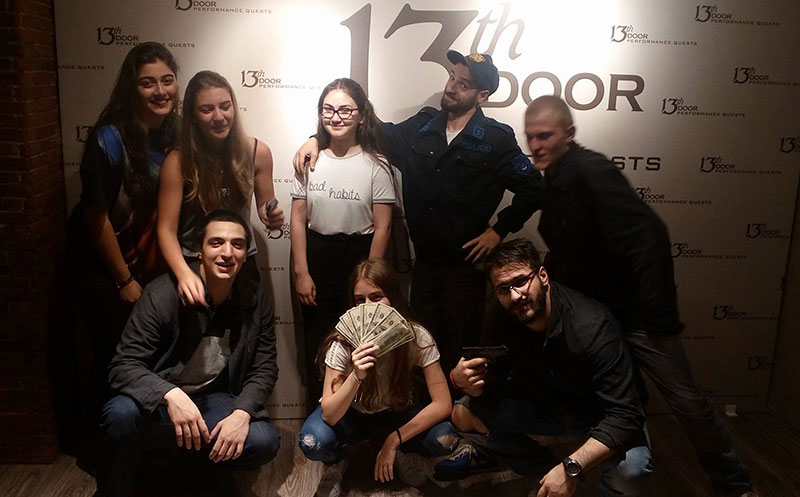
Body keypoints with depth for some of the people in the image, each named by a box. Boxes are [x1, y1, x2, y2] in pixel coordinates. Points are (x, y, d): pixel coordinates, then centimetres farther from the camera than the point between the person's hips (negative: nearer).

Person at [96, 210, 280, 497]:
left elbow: (264, 368, -2)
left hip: (213, 398, 3)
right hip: (160, 398, -2)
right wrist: (170, 395, -40)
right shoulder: (163, 293, -19)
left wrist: (242, 412, -22)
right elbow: (124, 365, -20)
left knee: (264, 441, -24)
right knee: (121, 414, -35)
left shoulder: (256, 301, -8)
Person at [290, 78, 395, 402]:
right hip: (316, 257, 3)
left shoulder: (375, 164, -6)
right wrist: (301, 272, -3)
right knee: (317, 342, 11)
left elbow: (382, 226, -6)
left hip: (359, 256, -2)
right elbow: (298, 219, 2)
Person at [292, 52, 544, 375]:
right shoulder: (422, 127, 6)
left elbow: (533, 188, -1)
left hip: (466, 263, -4)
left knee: (458, 351, 5)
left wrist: (499, 230, -4)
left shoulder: (497, 139, -5)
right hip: (425, 261, 4)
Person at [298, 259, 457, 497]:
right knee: (314, 441, -34)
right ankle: (336, 464, 3)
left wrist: (394, 440, -26)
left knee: (445, 438, -28)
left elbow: (442, 404, -22)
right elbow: (329, 415, -28)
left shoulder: (418, 337, -23)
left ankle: (397, 454, 5)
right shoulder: (343, 341, -25)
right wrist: (356, 376, -46)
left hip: (395, 414, 1)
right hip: (350, 414, -1)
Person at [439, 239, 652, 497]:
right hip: (541, 403, 5)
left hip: (597, 414, -5)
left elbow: (624, 415, -36)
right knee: (464, 414, -8)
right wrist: (463, 378, -35)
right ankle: (544, 467, 13)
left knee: (629, 469, -34)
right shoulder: (499, 314, -17)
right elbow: (492, 377, -11)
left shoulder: (592, 327, -34)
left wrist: (572, 468, -45)